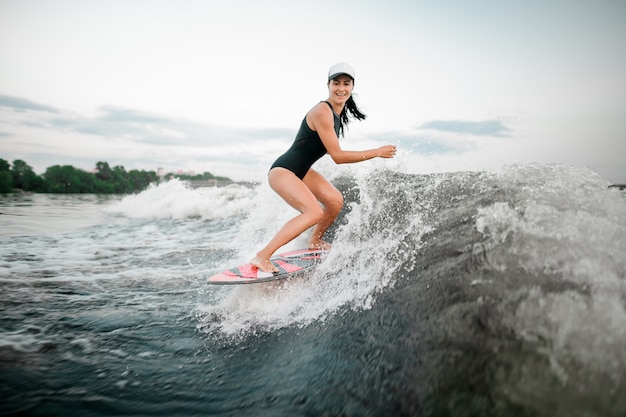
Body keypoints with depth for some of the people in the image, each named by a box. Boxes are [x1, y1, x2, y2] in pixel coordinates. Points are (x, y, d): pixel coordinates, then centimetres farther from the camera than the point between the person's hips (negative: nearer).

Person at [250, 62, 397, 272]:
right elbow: (337, 156, -22)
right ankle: (261, 257, -19)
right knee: (314, 212, -24)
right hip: (282, 170, -9)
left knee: (335, 201, 2)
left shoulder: (339, 112, 7)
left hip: (301, 170, 9)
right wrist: (377, 152, -17)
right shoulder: (322, 111, -23)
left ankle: (315, 242, 26)